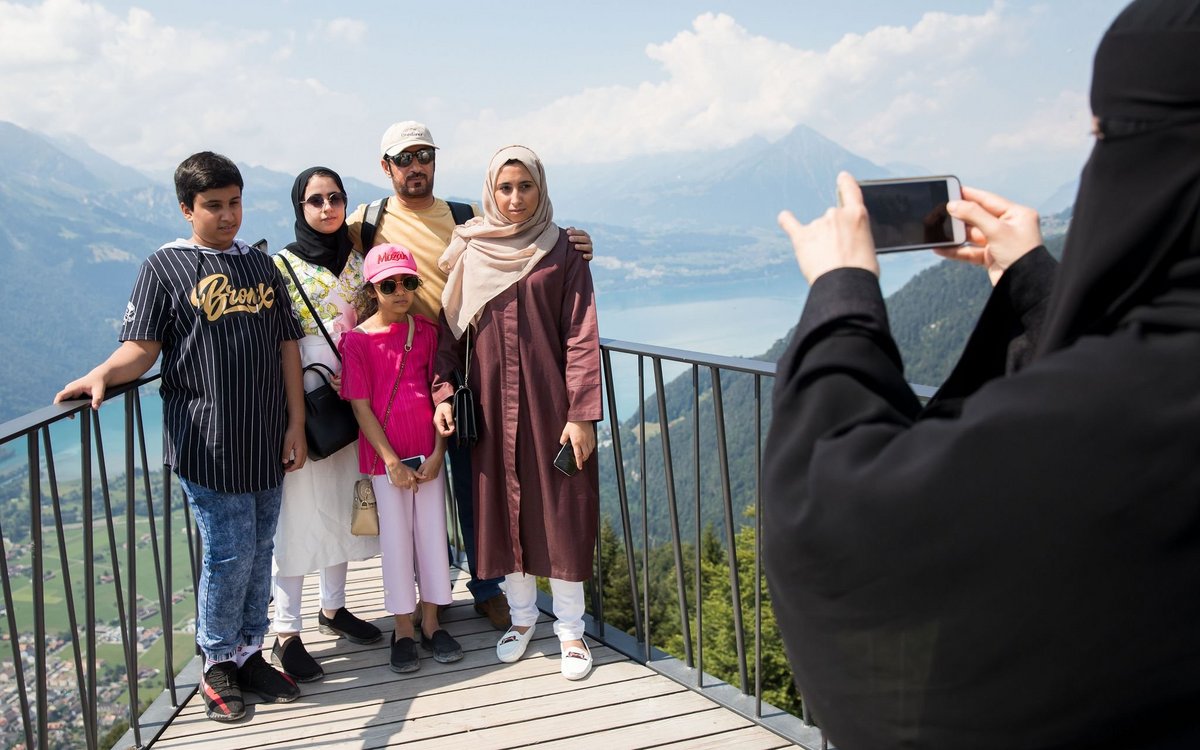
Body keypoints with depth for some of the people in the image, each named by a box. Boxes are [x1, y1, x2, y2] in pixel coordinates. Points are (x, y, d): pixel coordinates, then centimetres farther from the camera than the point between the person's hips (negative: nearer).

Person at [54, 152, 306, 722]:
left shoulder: (260, 265, 11)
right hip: (206, 443, -5)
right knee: (230, 552, -2)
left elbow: (286, 345, 11)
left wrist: (295, 424, 6)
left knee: (259, 550, 12)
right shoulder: (165, 267, -2)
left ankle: (249, 654, 28)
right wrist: (102, 374, -29)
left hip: (265, 439, 5)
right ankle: (218, 666, 18)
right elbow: (142, 347, -8)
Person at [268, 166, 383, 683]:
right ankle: (286, 634, 2)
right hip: (302, 400, -5)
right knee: (298, 509, -4)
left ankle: (333, 607, 29)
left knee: (343, 506, 13)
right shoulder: (281, 266, -4)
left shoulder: (359, 261, 10)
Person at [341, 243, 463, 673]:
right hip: (385, 456, -3)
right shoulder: (357, 340, -6)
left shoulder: (427, 331, 3)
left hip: (428, 455, 3)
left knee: (433, 533, 7)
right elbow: (361, 407, -8)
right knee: (396, 538, 4)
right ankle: (403, 631, 15)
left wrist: (437, 453, -5)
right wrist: (392, 462, -12)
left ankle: (431, 624, 20)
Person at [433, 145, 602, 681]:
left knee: (560, 511, 2)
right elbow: (450, 329, 6)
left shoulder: (562, 251, -3)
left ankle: (570, 627, 16)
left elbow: (581, 336, -7)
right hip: (490, 401, 2)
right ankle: (522, 615, 26)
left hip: (549, 400, -2)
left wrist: (582, 414, -12)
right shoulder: (469, 253, 4)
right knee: (501, 507, 9)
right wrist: (443, 393, -6)